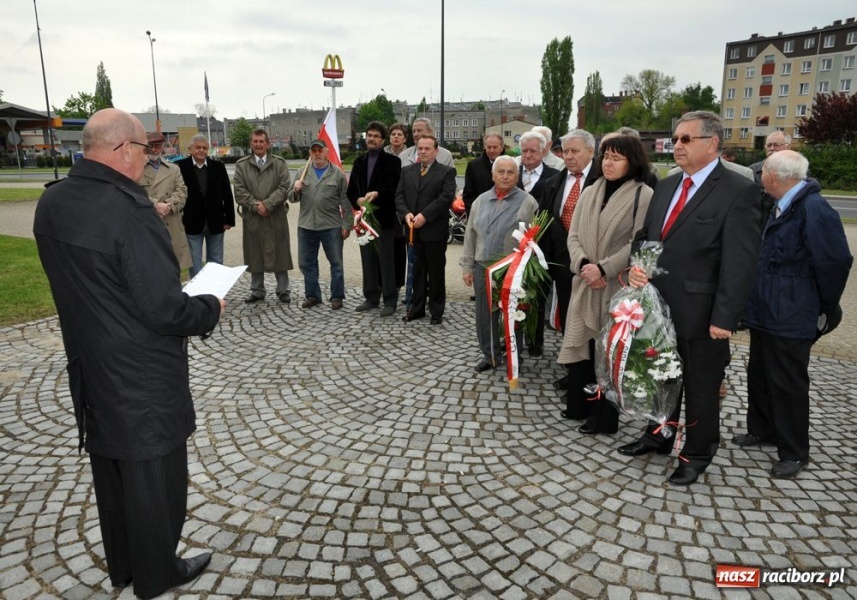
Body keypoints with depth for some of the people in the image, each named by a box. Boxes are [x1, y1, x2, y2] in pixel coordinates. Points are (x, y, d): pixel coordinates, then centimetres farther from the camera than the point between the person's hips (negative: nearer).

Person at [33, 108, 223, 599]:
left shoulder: (52, 202, 0)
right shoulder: (130, 210, -26)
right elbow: (165, 310, -27)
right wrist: (210, 309, -9)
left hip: (91, 370, 8)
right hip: (142, 380, -8)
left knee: (111, 474, 23)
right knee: (154, 478, 12)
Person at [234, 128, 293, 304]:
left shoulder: (279, 163, 5)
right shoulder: (241, 165, 7)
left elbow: (284, 188, -5)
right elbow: (239, 191, -1)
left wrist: (267, 204, -15)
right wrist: (255, 205, -13)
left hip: (276, 217, -1)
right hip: (252, 217, 1)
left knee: (279, 254, 4)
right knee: (255, 256, 7)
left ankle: (283, 291, 15)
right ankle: (257, 291, 19)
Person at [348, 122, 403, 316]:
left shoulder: (392, 161, -2)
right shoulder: (359, 161, 15)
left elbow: (396, 189, -10)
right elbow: (351, 189, 14)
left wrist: (377, 194, -24)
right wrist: (358, 201, -6)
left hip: (384, 219, -5)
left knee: (386, 261, -3)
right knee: (368, 260, 11)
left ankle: (390, 301, 4)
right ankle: (371, 298, 21)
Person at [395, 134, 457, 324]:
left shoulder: (446, 172, -1)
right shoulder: (407, 171, 13)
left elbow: (446, 197, -13)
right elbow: (399, 195, 8)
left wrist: (424, 215, -19)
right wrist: (406, 213, -10)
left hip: (435, 230, -4)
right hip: (413, 230, 4)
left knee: (436, 271, 4)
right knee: (417, 271, 11)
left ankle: (436, 311, 14)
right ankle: (417, 308, 21)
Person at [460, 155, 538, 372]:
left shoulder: (527, 202, -4)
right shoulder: (481, 200, 10)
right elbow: (470, 235, 12)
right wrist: (467, 266, 9)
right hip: (483, 268, 4)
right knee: (485, 315, 10)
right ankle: (490, 355, 26)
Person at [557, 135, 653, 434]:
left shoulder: (644, 196, -7)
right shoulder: (589, 192, 11)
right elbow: (574, 236, 6)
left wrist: (603, 269, -18)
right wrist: (583, 264, -12)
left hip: (619, 287, -5)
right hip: (586, 283, 5)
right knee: (582, 342, 10)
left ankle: (605, 417, 17)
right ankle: (579, 404, 26)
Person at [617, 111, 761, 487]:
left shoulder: (738, 191, -12)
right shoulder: (666, 187, 10)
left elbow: (738, 262, -16)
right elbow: (645, 236, 15)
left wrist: (724, 318, -19)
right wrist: (637, 265, -6)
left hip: (700, 313, -6)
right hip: (659, 306, 6)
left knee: (700, 387, 11)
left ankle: (697, 454, 31)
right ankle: (657, 437, 40)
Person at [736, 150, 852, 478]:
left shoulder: (814, 210, -21)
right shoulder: (781, 207, 9)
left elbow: (836, 263, -20)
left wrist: (826, 309, -8)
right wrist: (757, 304, 14)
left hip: (790, 320, -9)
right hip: (765, 314, 9)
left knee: (788, 385, 3)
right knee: (759, 375, 21)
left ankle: (794, 452, 19)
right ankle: (762, 429, 39)